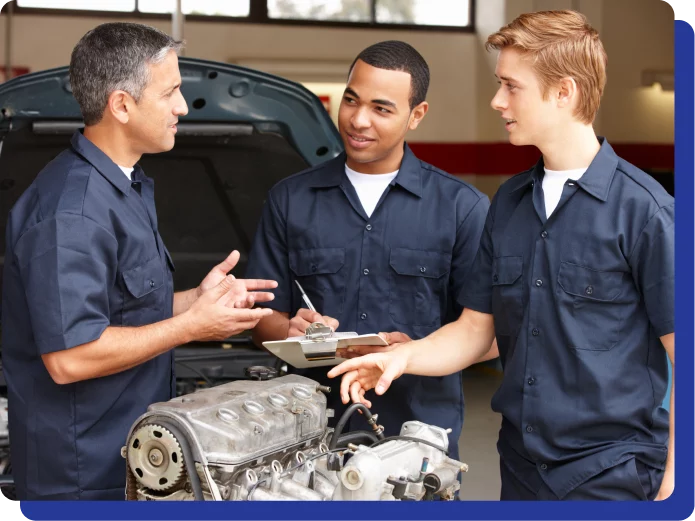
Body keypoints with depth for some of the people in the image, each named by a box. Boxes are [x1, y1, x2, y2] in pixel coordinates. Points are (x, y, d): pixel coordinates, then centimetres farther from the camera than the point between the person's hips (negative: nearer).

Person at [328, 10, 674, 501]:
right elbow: (476, 327, 12)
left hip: (613, 474, -6)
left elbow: (684, 357, -12)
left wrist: (673, 484, -15)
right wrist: (404, 356, -6)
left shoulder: (643, 208, -13)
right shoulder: (508, 203, 8)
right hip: (521, 467, 6)